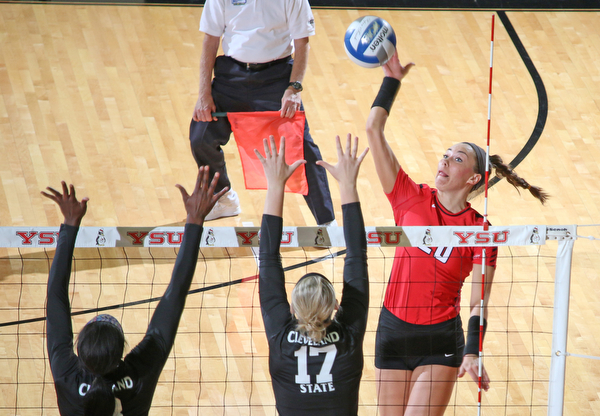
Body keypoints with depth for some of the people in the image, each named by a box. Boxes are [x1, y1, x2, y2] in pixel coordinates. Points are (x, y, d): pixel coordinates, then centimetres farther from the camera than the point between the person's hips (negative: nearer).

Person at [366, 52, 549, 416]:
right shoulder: (411, 199, -1)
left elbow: (479, 303, -11)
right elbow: (374, 130, -4)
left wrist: (472, 353, -25)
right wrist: (392, 79, -5)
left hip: (441, 341, -3)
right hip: (393, 331, 3)